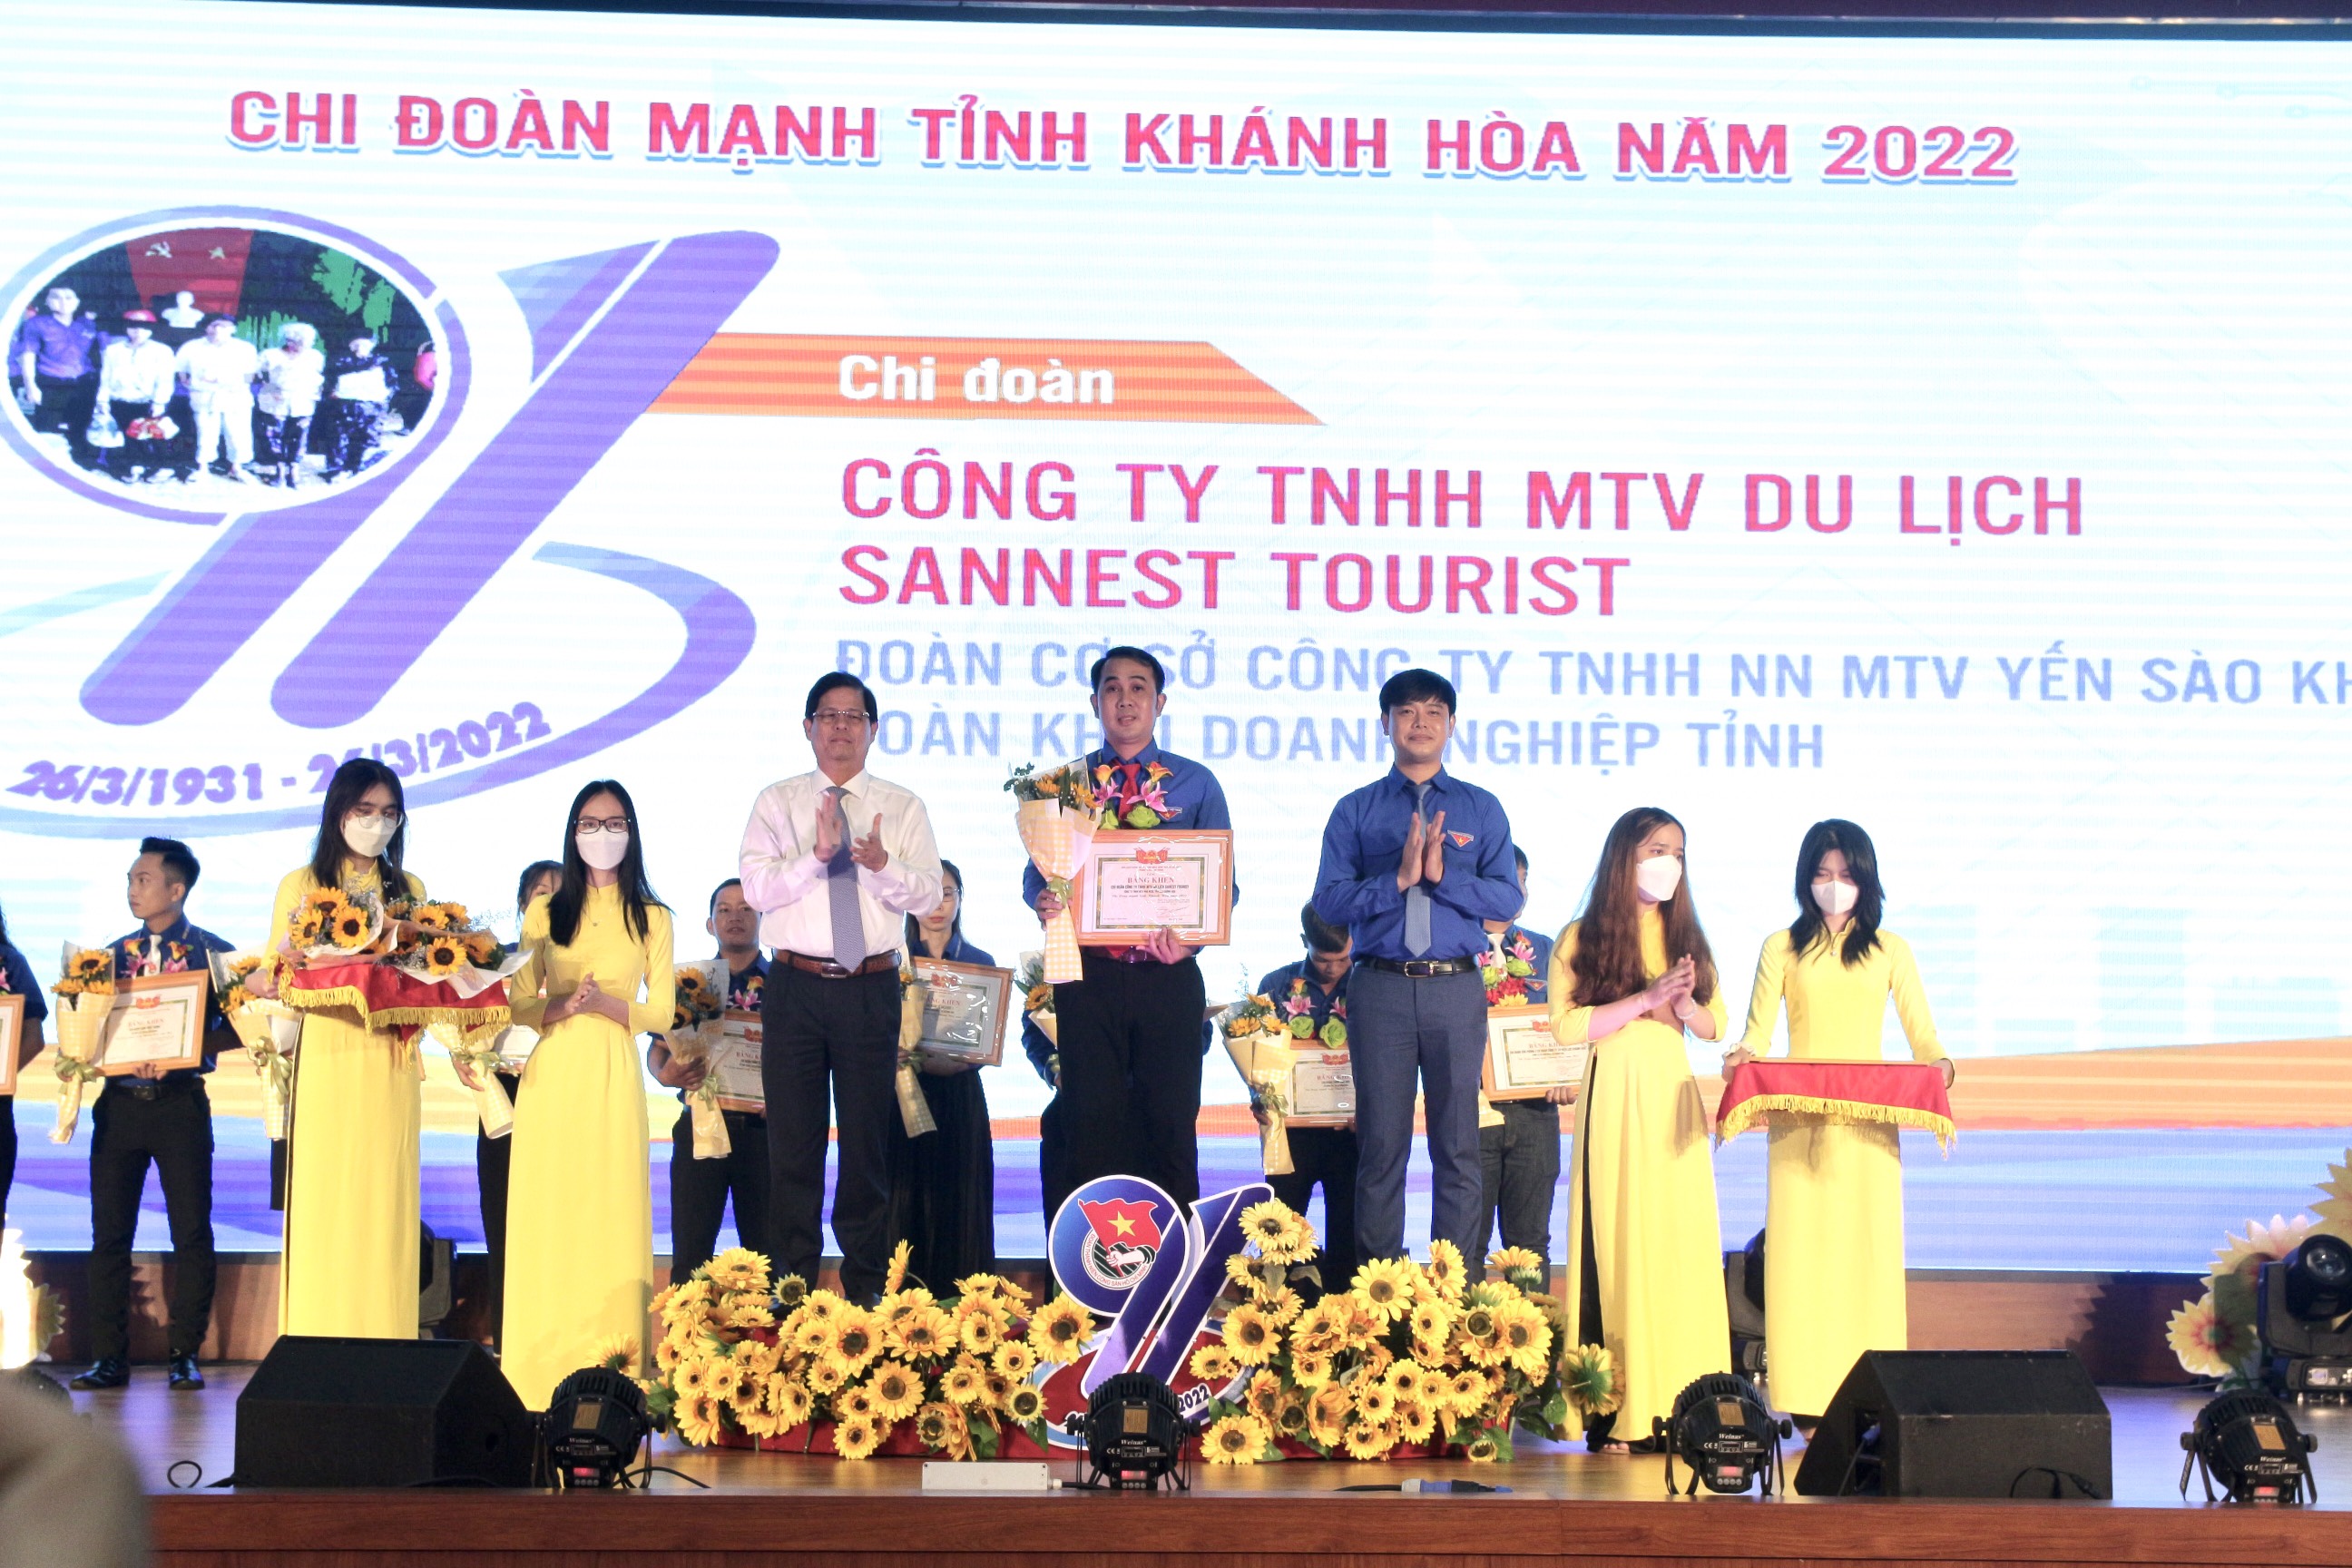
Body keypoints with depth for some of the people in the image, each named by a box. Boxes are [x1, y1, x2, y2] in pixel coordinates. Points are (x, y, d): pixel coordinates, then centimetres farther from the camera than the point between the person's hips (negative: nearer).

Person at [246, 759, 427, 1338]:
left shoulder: (409, 889, 15)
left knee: (384, 1201, -1)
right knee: (323, 1201, -6)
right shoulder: (301, 884, 8)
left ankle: (382, 1356, 0)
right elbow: (275, 978, 5)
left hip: (389, 1064, 2)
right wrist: (273, 972, -18)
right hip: (326, 1059, -2)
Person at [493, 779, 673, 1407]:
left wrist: (604, 1003, -13)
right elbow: (518, 1005, 7)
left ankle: (607, 1371, -2)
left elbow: (661, 1012, 4)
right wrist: (564, 1006, -13)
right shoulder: (545, 912, 10)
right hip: (551, 1075, 1)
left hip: (612, 1076, -1)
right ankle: (542, 1372, 1)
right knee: (546, 1215, -2)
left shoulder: (651, 918, 7)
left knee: (610, 1212, -4)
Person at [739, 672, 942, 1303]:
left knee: (868, 1143, 5)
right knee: (793, 1140, 4)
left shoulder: (903, 808, 7)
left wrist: (882, 864, -22)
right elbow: (756, 888, -6)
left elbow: (926, 894, -3)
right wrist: (818, 854, -20)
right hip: (795, 985, 0)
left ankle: (866, 1291, 13)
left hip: (871, 989, 0)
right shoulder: (777, 802, 6)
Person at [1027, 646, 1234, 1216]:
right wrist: (1042, 900, -15)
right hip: (1089, 973, 0)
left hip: (1168, 975, 0)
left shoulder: (1196, 784, 8)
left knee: (1170, 1122, 2)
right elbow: (1038, 871, 10)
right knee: (1091, 1125, 1)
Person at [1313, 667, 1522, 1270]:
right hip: (1380, 988, 0)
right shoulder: (1355, 811, 10)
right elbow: (1329, 900, -1)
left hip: (1456, 989, 1)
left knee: (1458, 1145, 1)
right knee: (1381, 1143, 1)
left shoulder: (1482, 809, 13)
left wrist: (1441, 875, -11)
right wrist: (1399, 879, -13)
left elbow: (1506, 898, 2)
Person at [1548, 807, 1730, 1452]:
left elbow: (1715, 1026, 15)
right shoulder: (1581, 940, 3)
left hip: (1674, 1099, 4)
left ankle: (1676, 1404, -1)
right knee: (1618, 1244, -7)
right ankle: (1615, 1411, -7)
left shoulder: (1686, 937, 16)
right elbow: (1566, 1024, -9)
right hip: (1613, 1101, -4)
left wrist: (1684, 1004, -7)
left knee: (1682, 1246, -2)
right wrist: (1646, 999, -14)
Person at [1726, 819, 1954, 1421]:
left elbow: (1921, 1034, 6)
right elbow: (1757, 1031, 3)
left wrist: (1938, 1065, -15)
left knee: (1870, 1249, -4)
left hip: (1868, 1124, 0)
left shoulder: (1889, 951, 12)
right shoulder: (1782, 949, 10)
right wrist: (1742, 1055, -19)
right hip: (1798, 1123, 0)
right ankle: (1806, 1396, -4)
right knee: (1801, 1250, -5)